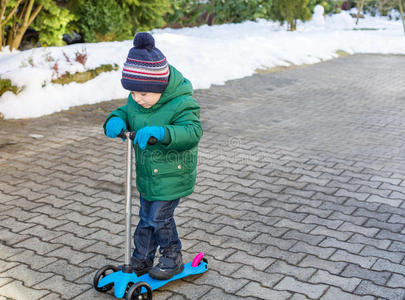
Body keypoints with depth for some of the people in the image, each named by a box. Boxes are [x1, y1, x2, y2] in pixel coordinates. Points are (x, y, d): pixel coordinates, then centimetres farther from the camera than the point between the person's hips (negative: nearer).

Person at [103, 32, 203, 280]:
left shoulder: (181, 104, -25)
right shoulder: (136, 101, -4)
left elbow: (192, 132, -35)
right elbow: (126, 112, 10)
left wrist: (160, 132, -50)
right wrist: (116, 120, -16)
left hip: (172, 175, -7)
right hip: (147, 173, 7)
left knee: (159, 218, 1)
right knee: (146, 217, 18)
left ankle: (173, 260, 26)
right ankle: (141, 261, 35)